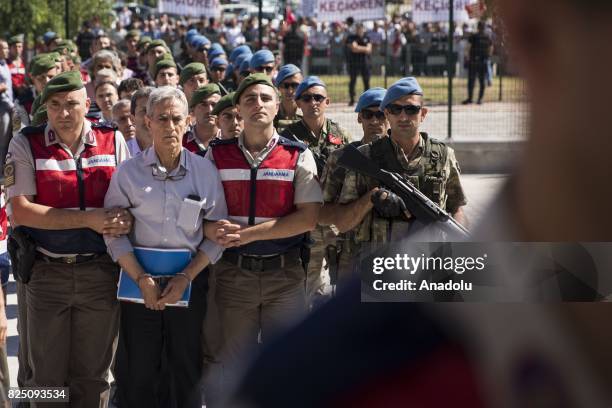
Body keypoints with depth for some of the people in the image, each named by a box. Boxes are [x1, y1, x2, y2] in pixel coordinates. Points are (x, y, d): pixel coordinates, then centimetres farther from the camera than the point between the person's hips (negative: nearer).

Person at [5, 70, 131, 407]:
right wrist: (87, 220, -16)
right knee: (46, 378, 7)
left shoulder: (113, 142, 4)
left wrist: (126, 220, -16)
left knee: (93, 378, 11)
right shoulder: (26, 144, -3)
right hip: (45, 274, -1)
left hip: (100, 274, 2)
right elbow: (20, 212, -11)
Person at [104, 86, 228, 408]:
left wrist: (186, 278, -8)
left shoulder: (205, 171, 1)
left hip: (191, 281, 0)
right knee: (137, 372, 4)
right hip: (139, 281, 0)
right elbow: (114, 233, -3)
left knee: (188, 370, 7)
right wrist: (141, 279, -12)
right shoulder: (128, 172, -1)